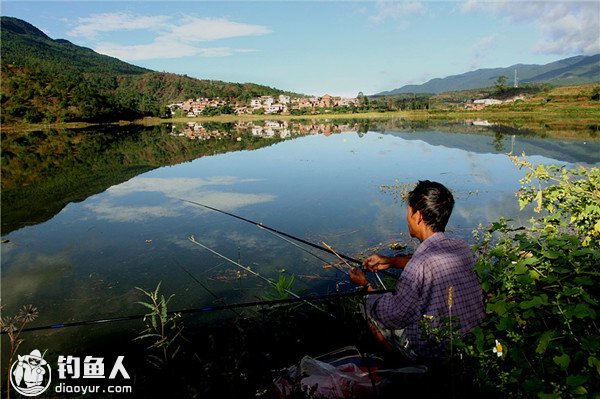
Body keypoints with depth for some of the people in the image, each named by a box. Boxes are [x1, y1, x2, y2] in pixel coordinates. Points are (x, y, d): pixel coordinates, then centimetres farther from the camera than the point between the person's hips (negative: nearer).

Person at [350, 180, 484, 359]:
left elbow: (394, 317, -17)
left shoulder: (418, 266, -30)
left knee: (369, 305, 9)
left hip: (436, 353, -7)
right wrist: (391, 261, 11)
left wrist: (366, 285, -2)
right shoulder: (463, 247, -7)